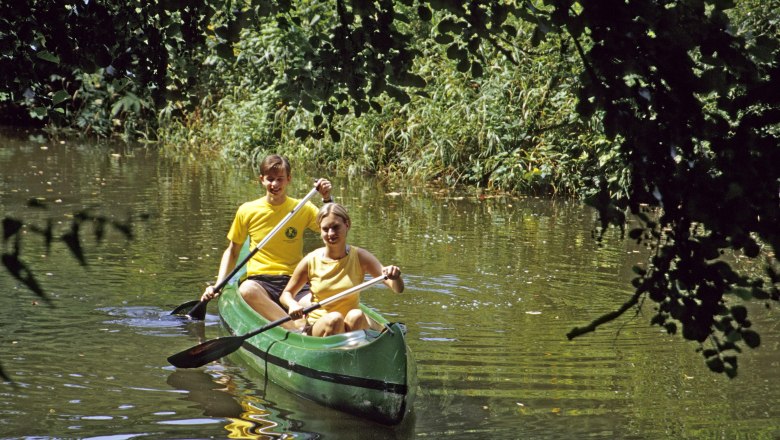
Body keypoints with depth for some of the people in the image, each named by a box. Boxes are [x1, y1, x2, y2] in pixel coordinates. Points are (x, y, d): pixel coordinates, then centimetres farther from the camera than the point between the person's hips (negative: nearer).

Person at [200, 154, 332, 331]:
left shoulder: (303, 209, 10)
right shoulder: (247, 211, 9)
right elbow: (232, 251, 18)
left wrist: (327, 200, -10)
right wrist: (218, 285, 7)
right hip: (260, 281, -1)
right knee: (247, 290, -39)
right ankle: (298, 329, -48)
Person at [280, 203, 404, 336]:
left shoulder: (360, 257, -1)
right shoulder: (311, 261, -2)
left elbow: (398, 289, -7)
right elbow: (286, 294, 10)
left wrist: (394, 275, -31)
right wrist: (292, 304, -14)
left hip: (351, 327, 1)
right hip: (317, 327, -1)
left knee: (356, 315, -32)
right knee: (335, 319, -33)